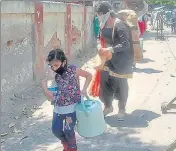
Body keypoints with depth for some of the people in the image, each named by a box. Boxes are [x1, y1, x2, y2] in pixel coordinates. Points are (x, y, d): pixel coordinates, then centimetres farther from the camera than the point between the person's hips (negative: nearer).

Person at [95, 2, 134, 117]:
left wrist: (109, 50, -31)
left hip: (121, 61, -7)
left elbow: (125, 44, -27)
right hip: (109, 59, 7)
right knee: (105, 82, 9)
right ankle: (108, 106, 28)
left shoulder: (119, 25, -22)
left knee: (120, 84, 6)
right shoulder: (104, 25, 3)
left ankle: (122, 108, 25)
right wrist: (100, 46, -6)